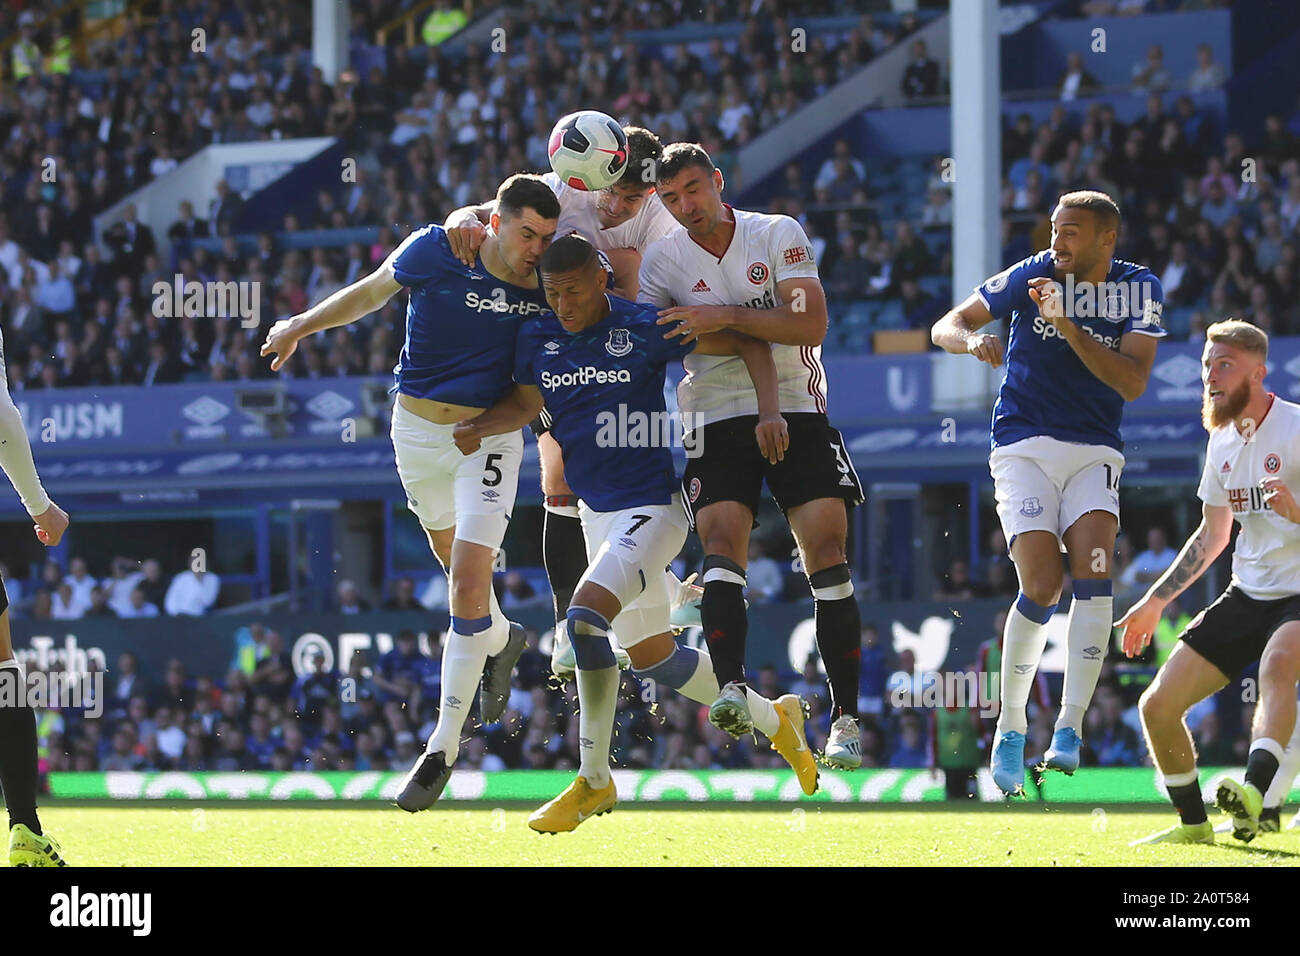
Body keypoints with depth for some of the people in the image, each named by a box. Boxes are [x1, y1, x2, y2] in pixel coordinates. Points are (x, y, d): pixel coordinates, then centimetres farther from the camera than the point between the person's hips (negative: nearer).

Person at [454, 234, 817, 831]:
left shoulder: (644, 329, -13)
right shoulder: (538, 340, 2)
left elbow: (748, 346, -7)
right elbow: (525, 403, 19)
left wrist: (769, 412, -20)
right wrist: (479, 427, -1)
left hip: (652, 507, -7)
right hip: (597, 512, 7)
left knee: (585, 619, -26)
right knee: (654, 659, 12)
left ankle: (593, 781, -15)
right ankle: (773, 720, 34)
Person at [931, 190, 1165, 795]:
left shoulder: (1138, 290, 0)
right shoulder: (1034, 275, -2)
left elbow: (1131, 383, -11)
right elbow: (946, 327, 3)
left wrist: (1069, 327, -22)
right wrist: (973, 340, -21)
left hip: (1095, 452, 1)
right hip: (1024, 448, -1)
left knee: (1092, 574, -20)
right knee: (1042, 584, -16)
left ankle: (1069, 729, -19)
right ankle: (1010, 728, 0)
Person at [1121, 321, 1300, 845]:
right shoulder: (1222, 442, 9)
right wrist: (1155, 601, 21)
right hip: (1248, 595, 8)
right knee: (1157, 705, 1)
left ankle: (1255, 792, -55)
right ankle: (1193, 823, 17)